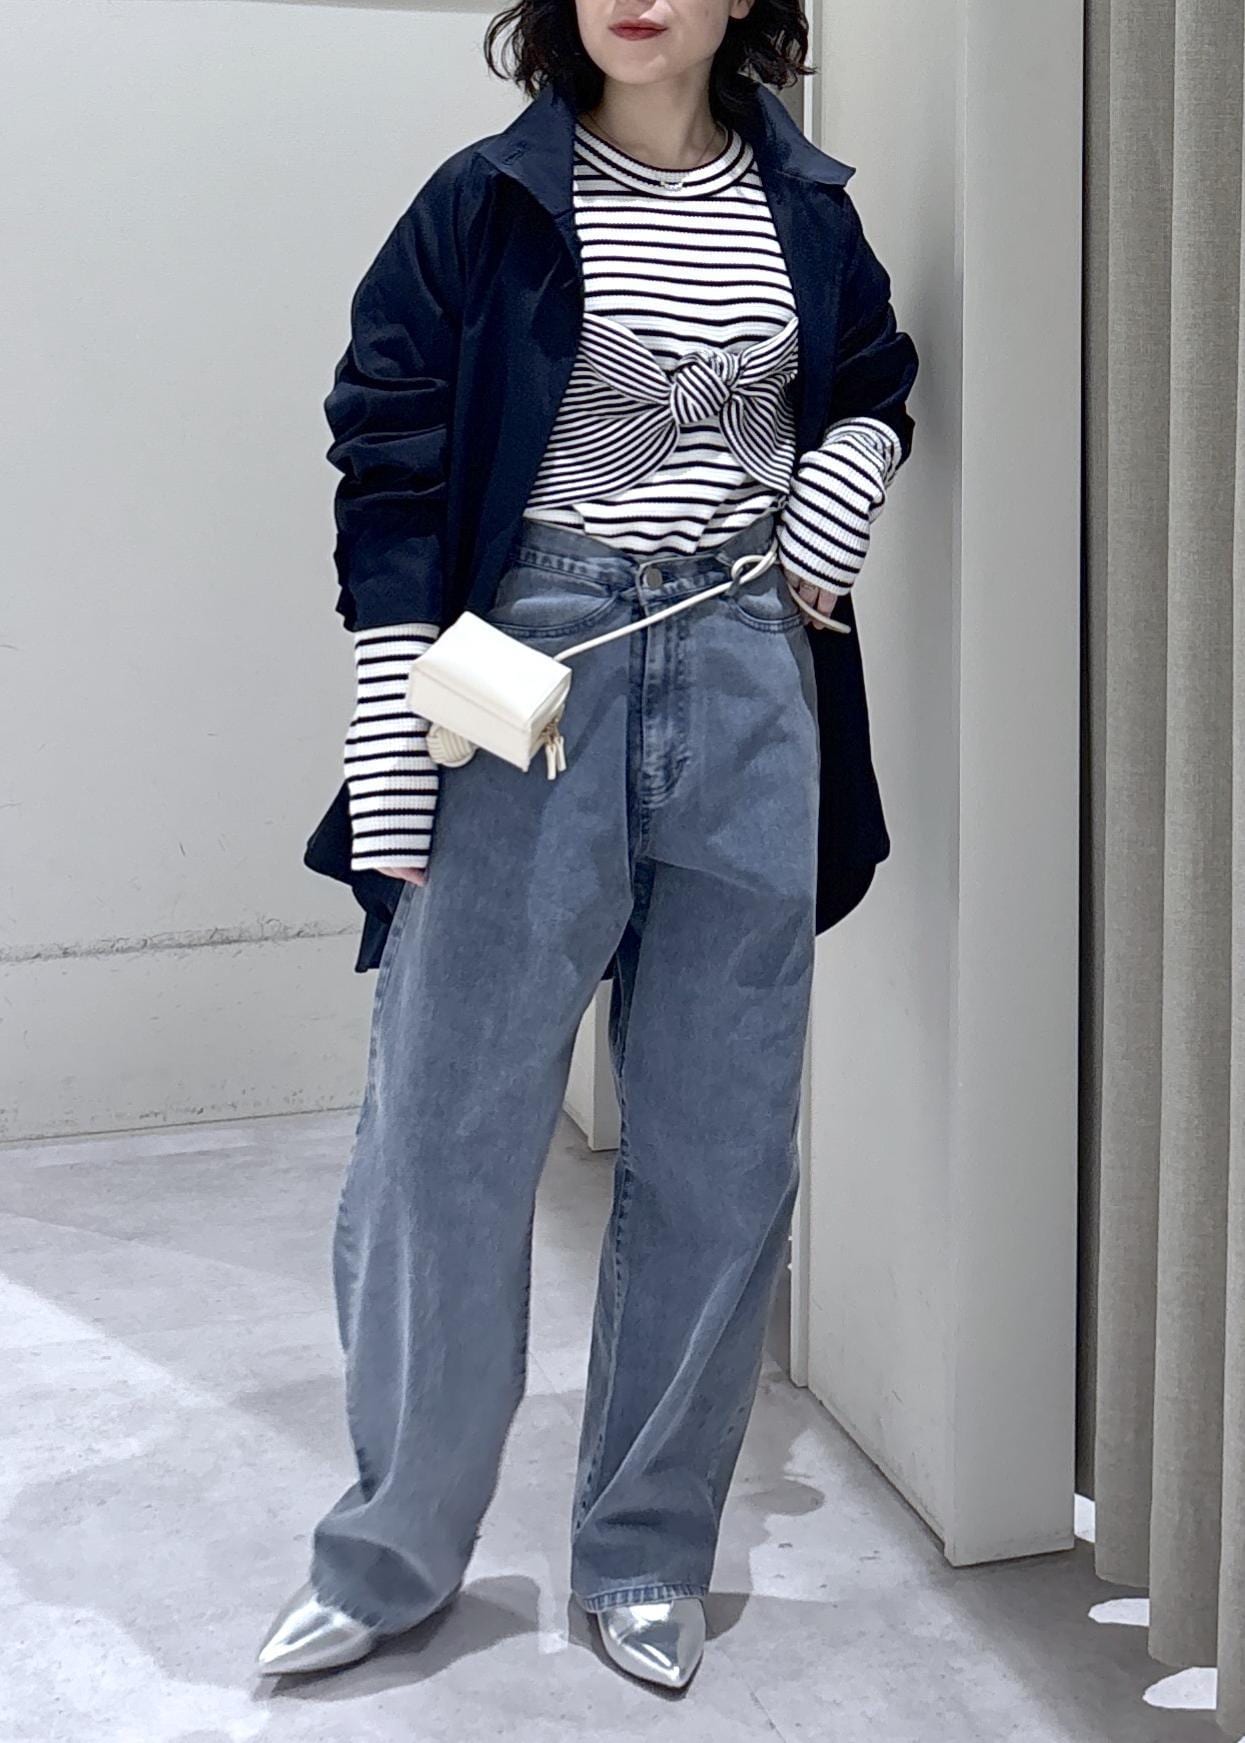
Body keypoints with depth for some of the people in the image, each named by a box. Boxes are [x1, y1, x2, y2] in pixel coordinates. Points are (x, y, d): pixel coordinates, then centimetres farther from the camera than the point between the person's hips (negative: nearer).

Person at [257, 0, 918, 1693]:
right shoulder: (486, 206, -2)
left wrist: (828, 526, 3)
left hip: (748, 681, 3)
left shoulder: (802, 208, 8)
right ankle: (392, 1551, 22)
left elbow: (876, 391, 25)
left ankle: (649, 1554, 25)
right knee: (446, 1130, 1)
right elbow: (390, 488, -5)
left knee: (721, 1149, 7)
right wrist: (393, 779, -10)